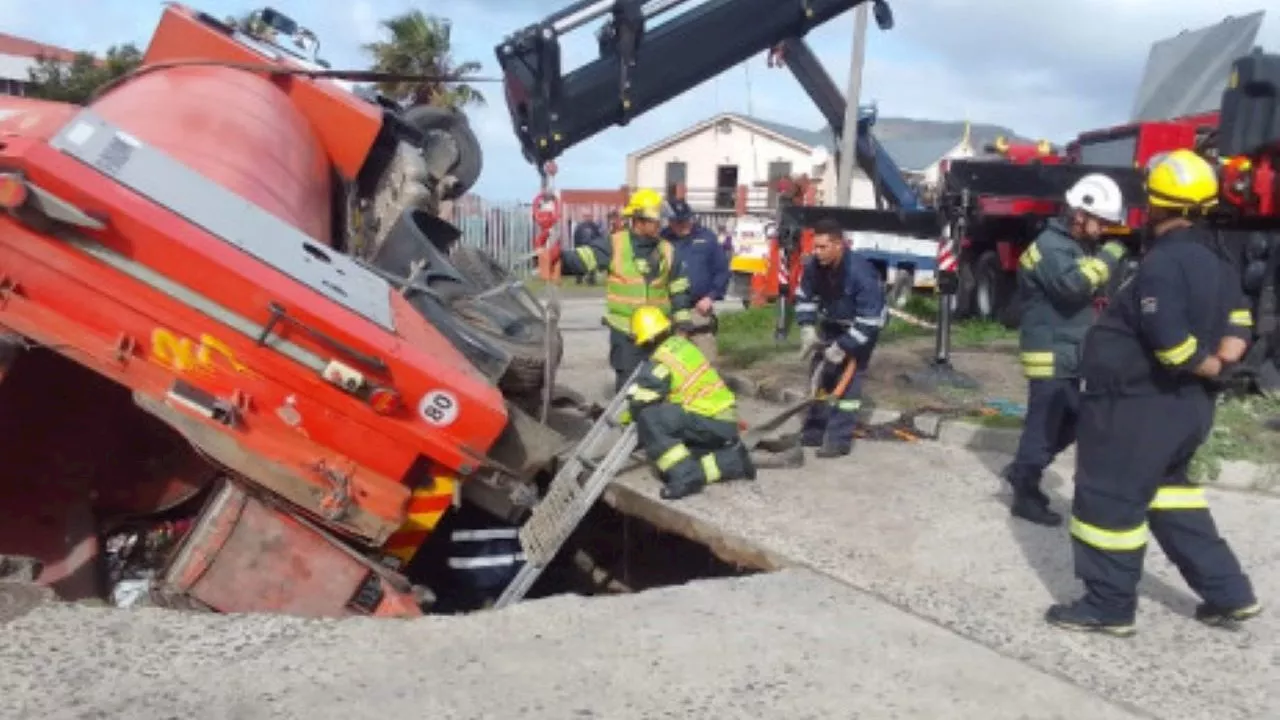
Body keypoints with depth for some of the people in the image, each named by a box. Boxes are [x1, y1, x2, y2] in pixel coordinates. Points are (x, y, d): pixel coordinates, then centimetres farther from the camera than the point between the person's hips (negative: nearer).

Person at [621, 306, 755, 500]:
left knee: (648, 418, -19)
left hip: (713, 423, -9)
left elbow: (639, 400, -13)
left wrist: (627, 415, 9)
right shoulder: (682, 344, 8)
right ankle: (732, 460, 14)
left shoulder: (661, 361, -17)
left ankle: (684, 476, -19)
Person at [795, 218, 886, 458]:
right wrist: (808, 328, -14)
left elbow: (870, 320, -33)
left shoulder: (861, 273, -36)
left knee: (849, 380, -10)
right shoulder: (813, 266, -19)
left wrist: (843, 347, -32)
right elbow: (805, 297, 0)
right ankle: (814, 430, 19)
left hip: (861, 328, -6)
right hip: (832, 324, 6)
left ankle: (839, 439, -6)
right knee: (819, 373, 8)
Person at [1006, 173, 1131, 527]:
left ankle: (1022, 472, 30)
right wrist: (1109, 256, -21)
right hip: (1051, 356, -10)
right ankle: (1026, 496, 8)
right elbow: (1074, 284, -33)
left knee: (1071, 422, 17)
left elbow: (1093, 291, 18)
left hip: (1071, 355, 10)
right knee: (1043, 425, -3)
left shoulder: (1079, 246, 16)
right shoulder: (1050, 247, -15)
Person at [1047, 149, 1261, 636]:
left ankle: (1108, 606, 12)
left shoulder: (1163, 262, -21)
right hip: (1186, 404, 10)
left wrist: (1207, 366, -11)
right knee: (1166, 490, 24)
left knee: (1109, 500, 2)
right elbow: (1236, 321, 13)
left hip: (1138, 404, -10)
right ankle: (1228, 593, 27)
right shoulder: (1214, 259, 10)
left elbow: (1169, 341, -29)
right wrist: (1218, 359, -4)